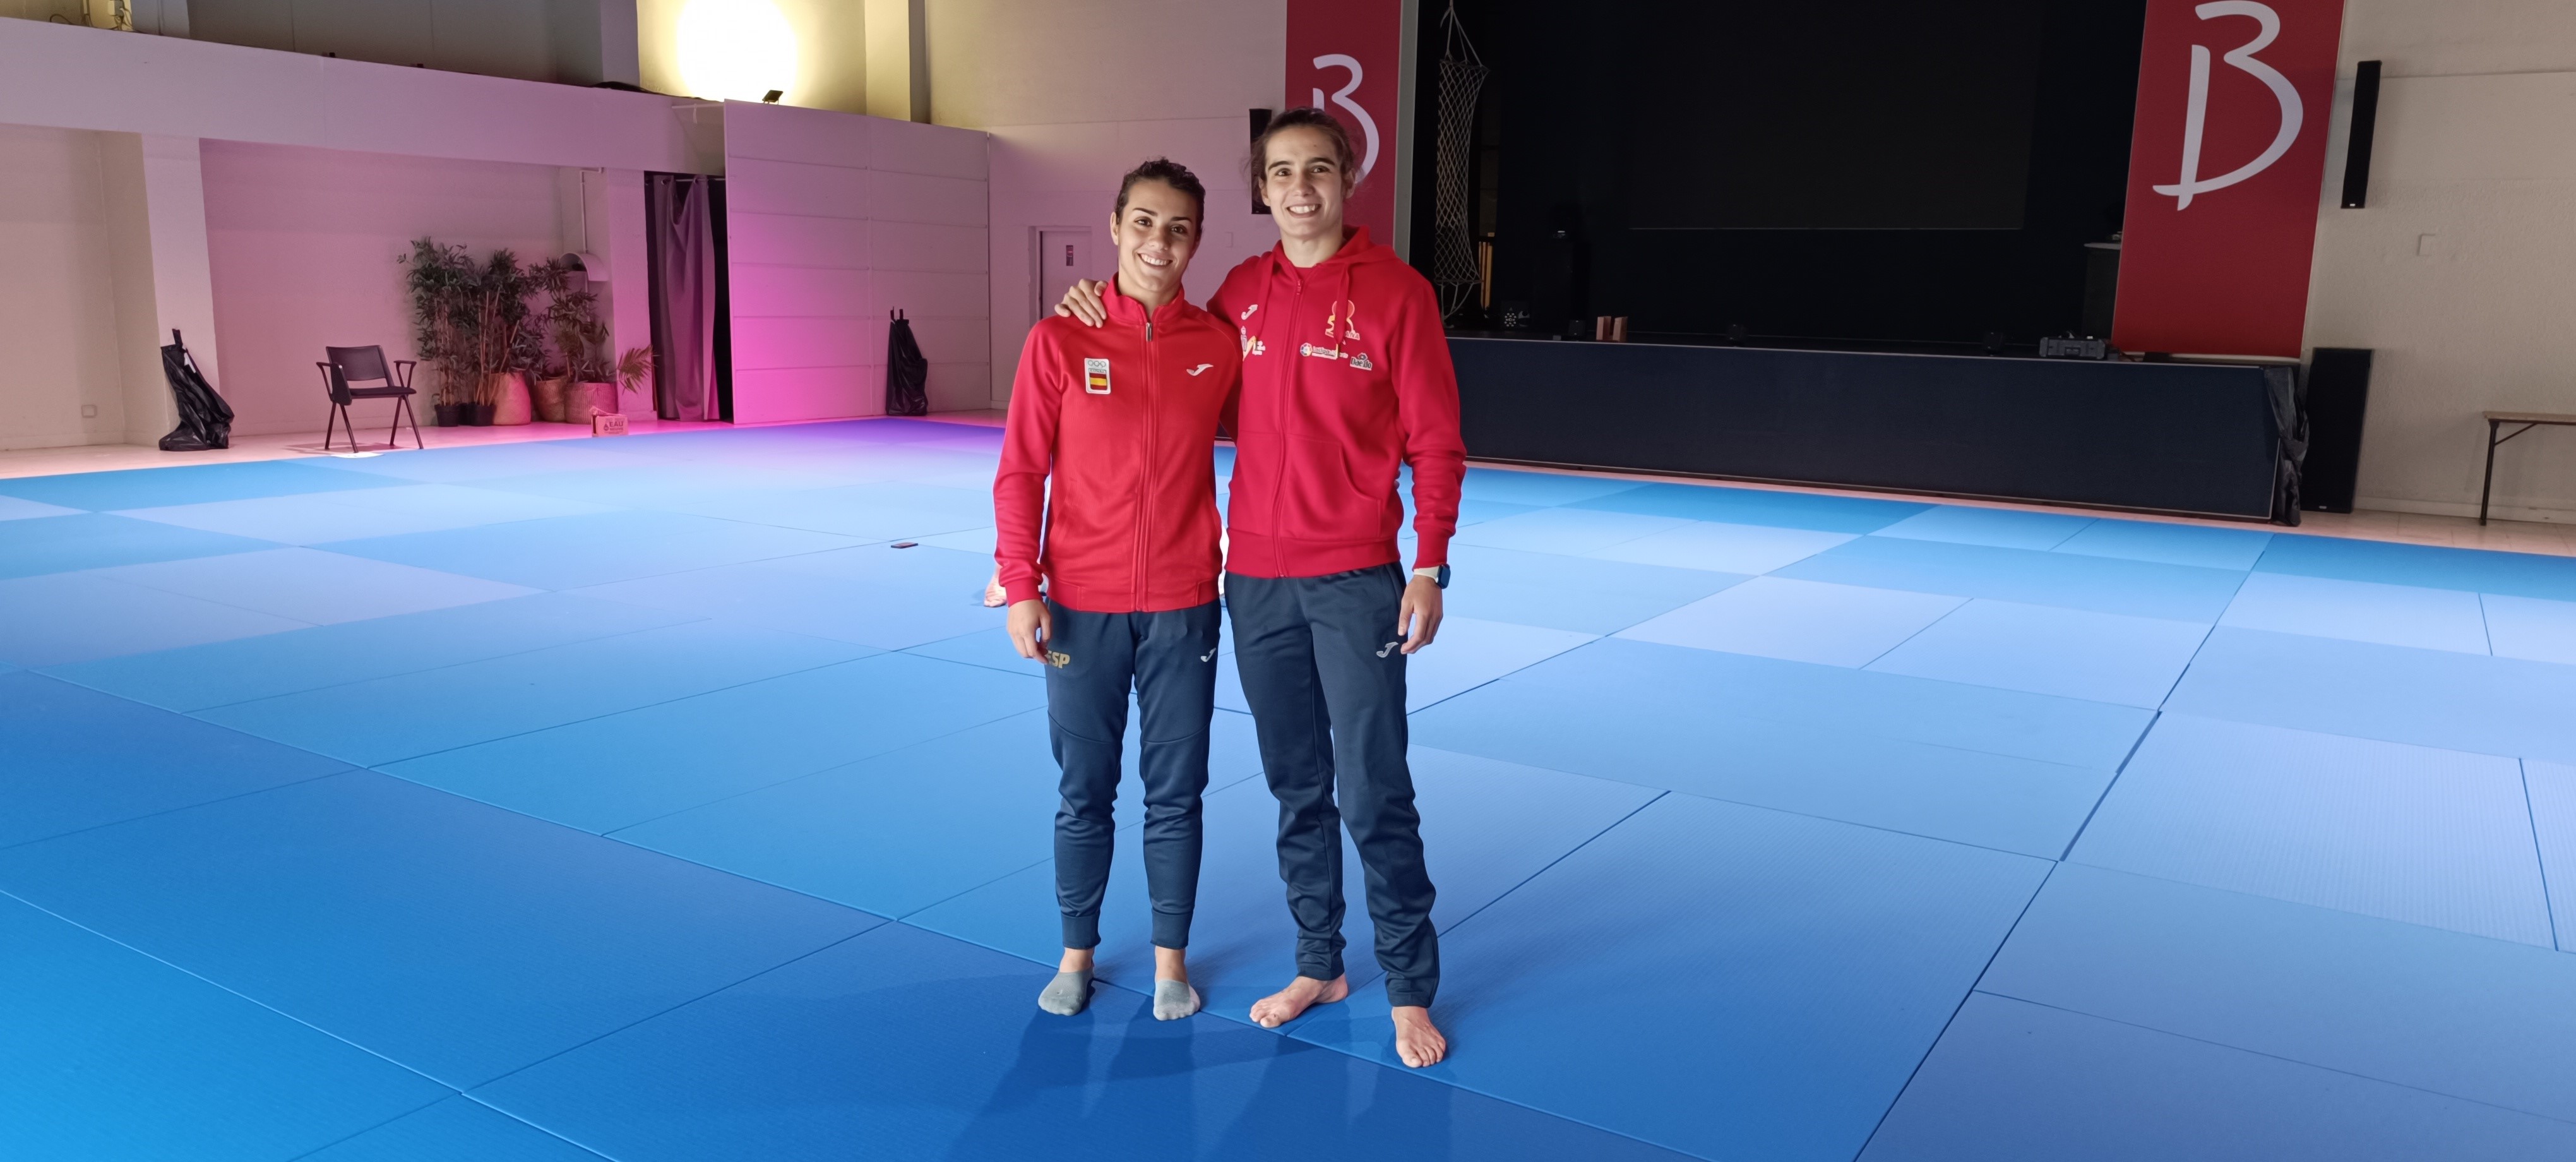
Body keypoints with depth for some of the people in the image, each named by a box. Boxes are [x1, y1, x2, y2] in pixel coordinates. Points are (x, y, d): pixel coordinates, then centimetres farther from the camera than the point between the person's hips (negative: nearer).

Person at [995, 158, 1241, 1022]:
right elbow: (1020, 473, -2)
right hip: (1081, 608, -1)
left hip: (1184, 608, 1)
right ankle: (1077, 952, 27)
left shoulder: (1220, 346, 0)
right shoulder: (1059, 342, -3)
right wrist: (1021, 588, -7)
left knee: (1175, 793, 9)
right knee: (1084, 791, 10)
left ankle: (1170, 957, 25)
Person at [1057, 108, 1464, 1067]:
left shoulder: (1396, 291, -5)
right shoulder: (1243, 291, 8)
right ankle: (1319, 966, 27)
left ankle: (1410, 991, 11)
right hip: (1256, 577, 4)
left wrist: (1428, 569, -10)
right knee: (1296, 788, 13)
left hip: (1355, 578, -4)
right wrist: (1109, 310, 9)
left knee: (1374, 792, -2)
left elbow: (1436, 441, -4)